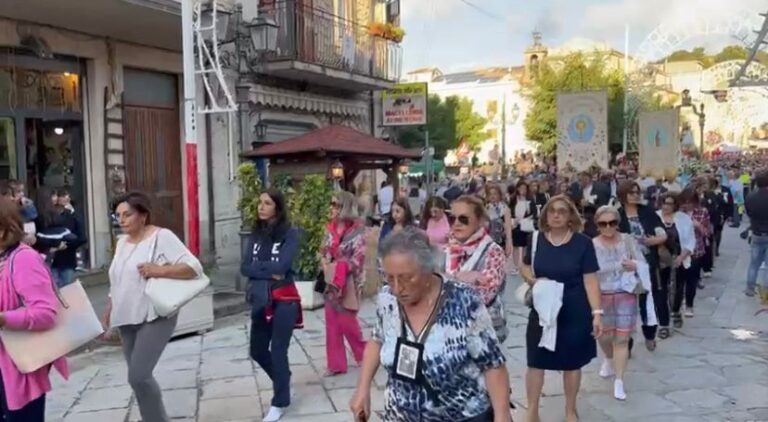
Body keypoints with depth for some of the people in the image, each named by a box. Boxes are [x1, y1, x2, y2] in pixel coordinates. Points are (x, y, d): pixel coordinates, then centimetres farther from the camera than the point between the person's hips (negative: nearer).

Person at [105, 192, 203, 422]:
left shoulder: (162, 236, -9)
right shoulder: (121, 242, 14)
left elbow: (194, 267, -16)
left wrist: (160, 270, -26)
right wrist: (107, 317, 18)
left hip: (154, 318, -7)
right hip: (127, 320, 7)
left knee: (138, 376, -16)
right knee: (139, 377, 10)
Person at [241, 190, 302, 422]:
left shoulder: (290, 233, -8)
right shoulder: (256, 235, 8)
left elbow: (281, 266, -19)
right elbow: (245, 268, -1)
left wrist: (257, 266, -6)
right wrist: (269, 271, -15)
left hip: (284, 299, -6)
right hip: (260, 299, 6)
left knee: (278, 351, -2)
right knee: (257, 351, 13)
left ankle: (280, 402, 15)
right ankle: (282, 379, 39)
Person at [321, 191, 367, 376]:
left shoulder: (357, 230, -12)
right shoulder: (331, 228, 8)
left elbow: (358, 258, -15)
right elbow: (324, 251, 14)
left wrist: (341, 268, -15)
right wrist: (326, 265, -3)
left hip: (347, 283, -6)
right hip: (331, 281, 6)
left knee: (347, 322, -1)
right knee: (332, 324, 8)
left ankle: (365, 354, 23)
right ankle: (336, 364, 16)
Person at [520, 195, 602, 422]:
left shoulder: (583, 243, -8)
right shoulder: (537, 240, -1)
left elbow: (590, 281, -8)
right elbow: (525, 268, 10)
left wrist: (597, 312, -13)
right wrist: (531, 279, -12)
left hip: (574, 313, -1)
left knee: (572, 362, 12)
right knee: (536, 361, 5)